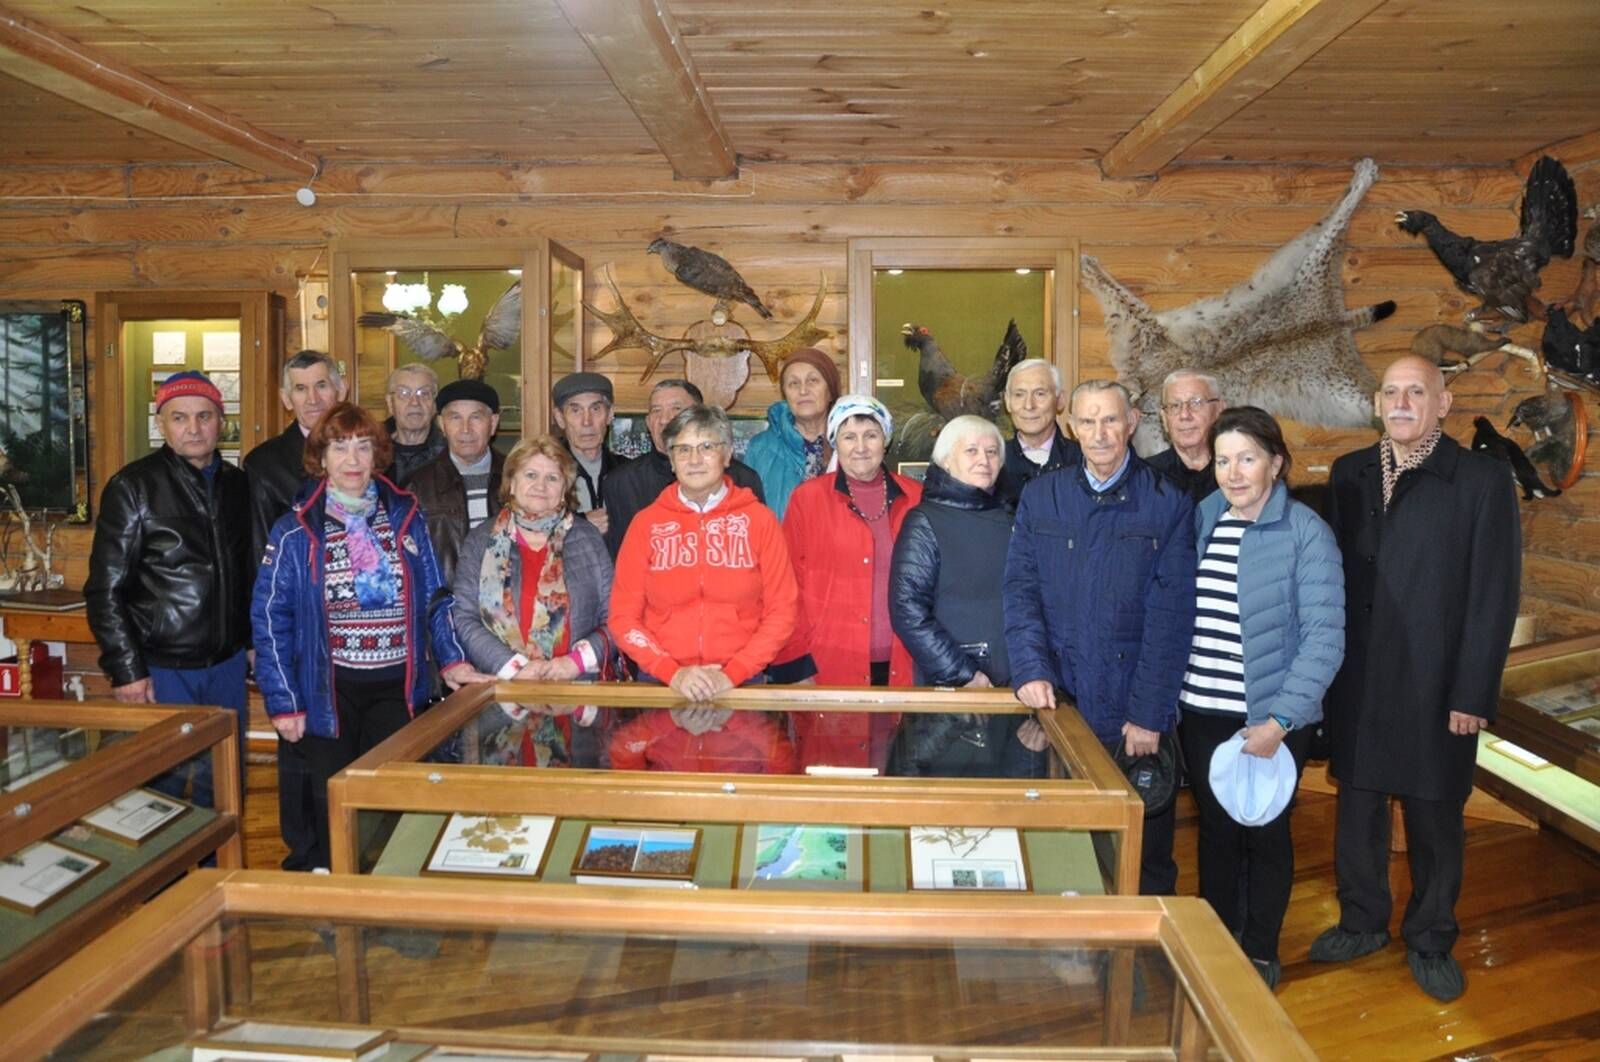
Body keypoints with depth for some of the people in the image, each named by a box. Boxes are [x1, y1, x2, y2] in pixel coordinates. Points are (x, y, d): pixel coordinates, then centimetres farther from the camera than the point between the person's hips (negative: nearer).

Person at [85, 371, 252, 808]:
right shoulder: (133, 486, -8)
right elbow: (105, 589, -9)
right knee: (163, 785, 5)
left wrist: (253, 640, 11)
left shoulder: (236, 485, 6)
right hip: (163, 669, -4)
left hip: (227, 663, 5)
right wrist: (126, 670, -13)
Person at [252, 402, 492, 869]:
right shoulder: (295, 531, -4)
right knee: (335, 805, 10)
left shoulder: (406, 517, 3)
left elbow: (434, 595, 7)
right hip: (328, 691, -2)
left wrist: (451, 659, -4)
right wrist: (282, 701, -8)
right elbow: (270, 616, -4)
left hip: (397, 688, 2)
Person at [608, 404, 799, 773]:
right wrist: (672, 672, -11)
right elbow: (622, 616, 2)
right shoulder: (646, 523, 5)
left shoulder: (758, 519, 3)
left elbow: (782, 610, 0)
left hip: (742, 688, 0)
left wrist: (733, 673, -10)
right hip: (661, 688, 1)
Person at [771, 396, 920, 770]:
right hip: (829, 666, -2)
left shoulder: (915, 499, 7)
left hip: (900, 667, 2)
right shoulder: (808, 498, 1)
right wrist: (798, 660, -5)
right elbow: (790, 585, 0)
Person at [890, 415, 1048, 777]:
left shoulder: (1010, 522, 13)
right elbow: (907, 611, -11)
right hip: (947, 697, -4)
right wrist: (963, 675, -13)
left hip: (1014, 695, 5)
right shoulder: (925, 523, -2)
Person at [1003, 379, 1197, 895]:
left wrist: (1148, 713, -12)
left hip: (1136, 719, -2)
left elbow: (1171, 614, -8)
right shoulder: (1040, 497, 6)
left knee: (1145, 860, 10)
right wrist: (1030, 670, -13)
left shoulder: (1168, 504, -3)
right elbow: (1020, 589, 1)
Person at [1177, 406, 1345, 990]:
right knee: (1215, 826, 16)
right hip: (1202, 712, 4)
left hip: (1272, 717, -3)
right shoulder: (1202, 520, 2)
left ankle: (1260, 954, 32)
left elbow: (1324, 636, -15)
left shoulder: (1306, 532, -11)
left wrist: (1279, 721, -21)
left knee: (1265, 831, 12)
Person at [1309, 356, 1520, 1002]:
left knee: (1435, 819, 11)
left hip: (1435, 687, -3)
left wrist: (1472, 694, -11)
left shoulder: (1482, 480, -8)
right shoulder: (1349, 474, 4)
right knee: (1357, 807, 15)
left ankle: (1430, 942, 30)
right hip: (1356, 684, 3)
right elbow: (1335, 573, 5)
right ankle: (1362, 922, 34)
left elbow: (1495, 596, -9)